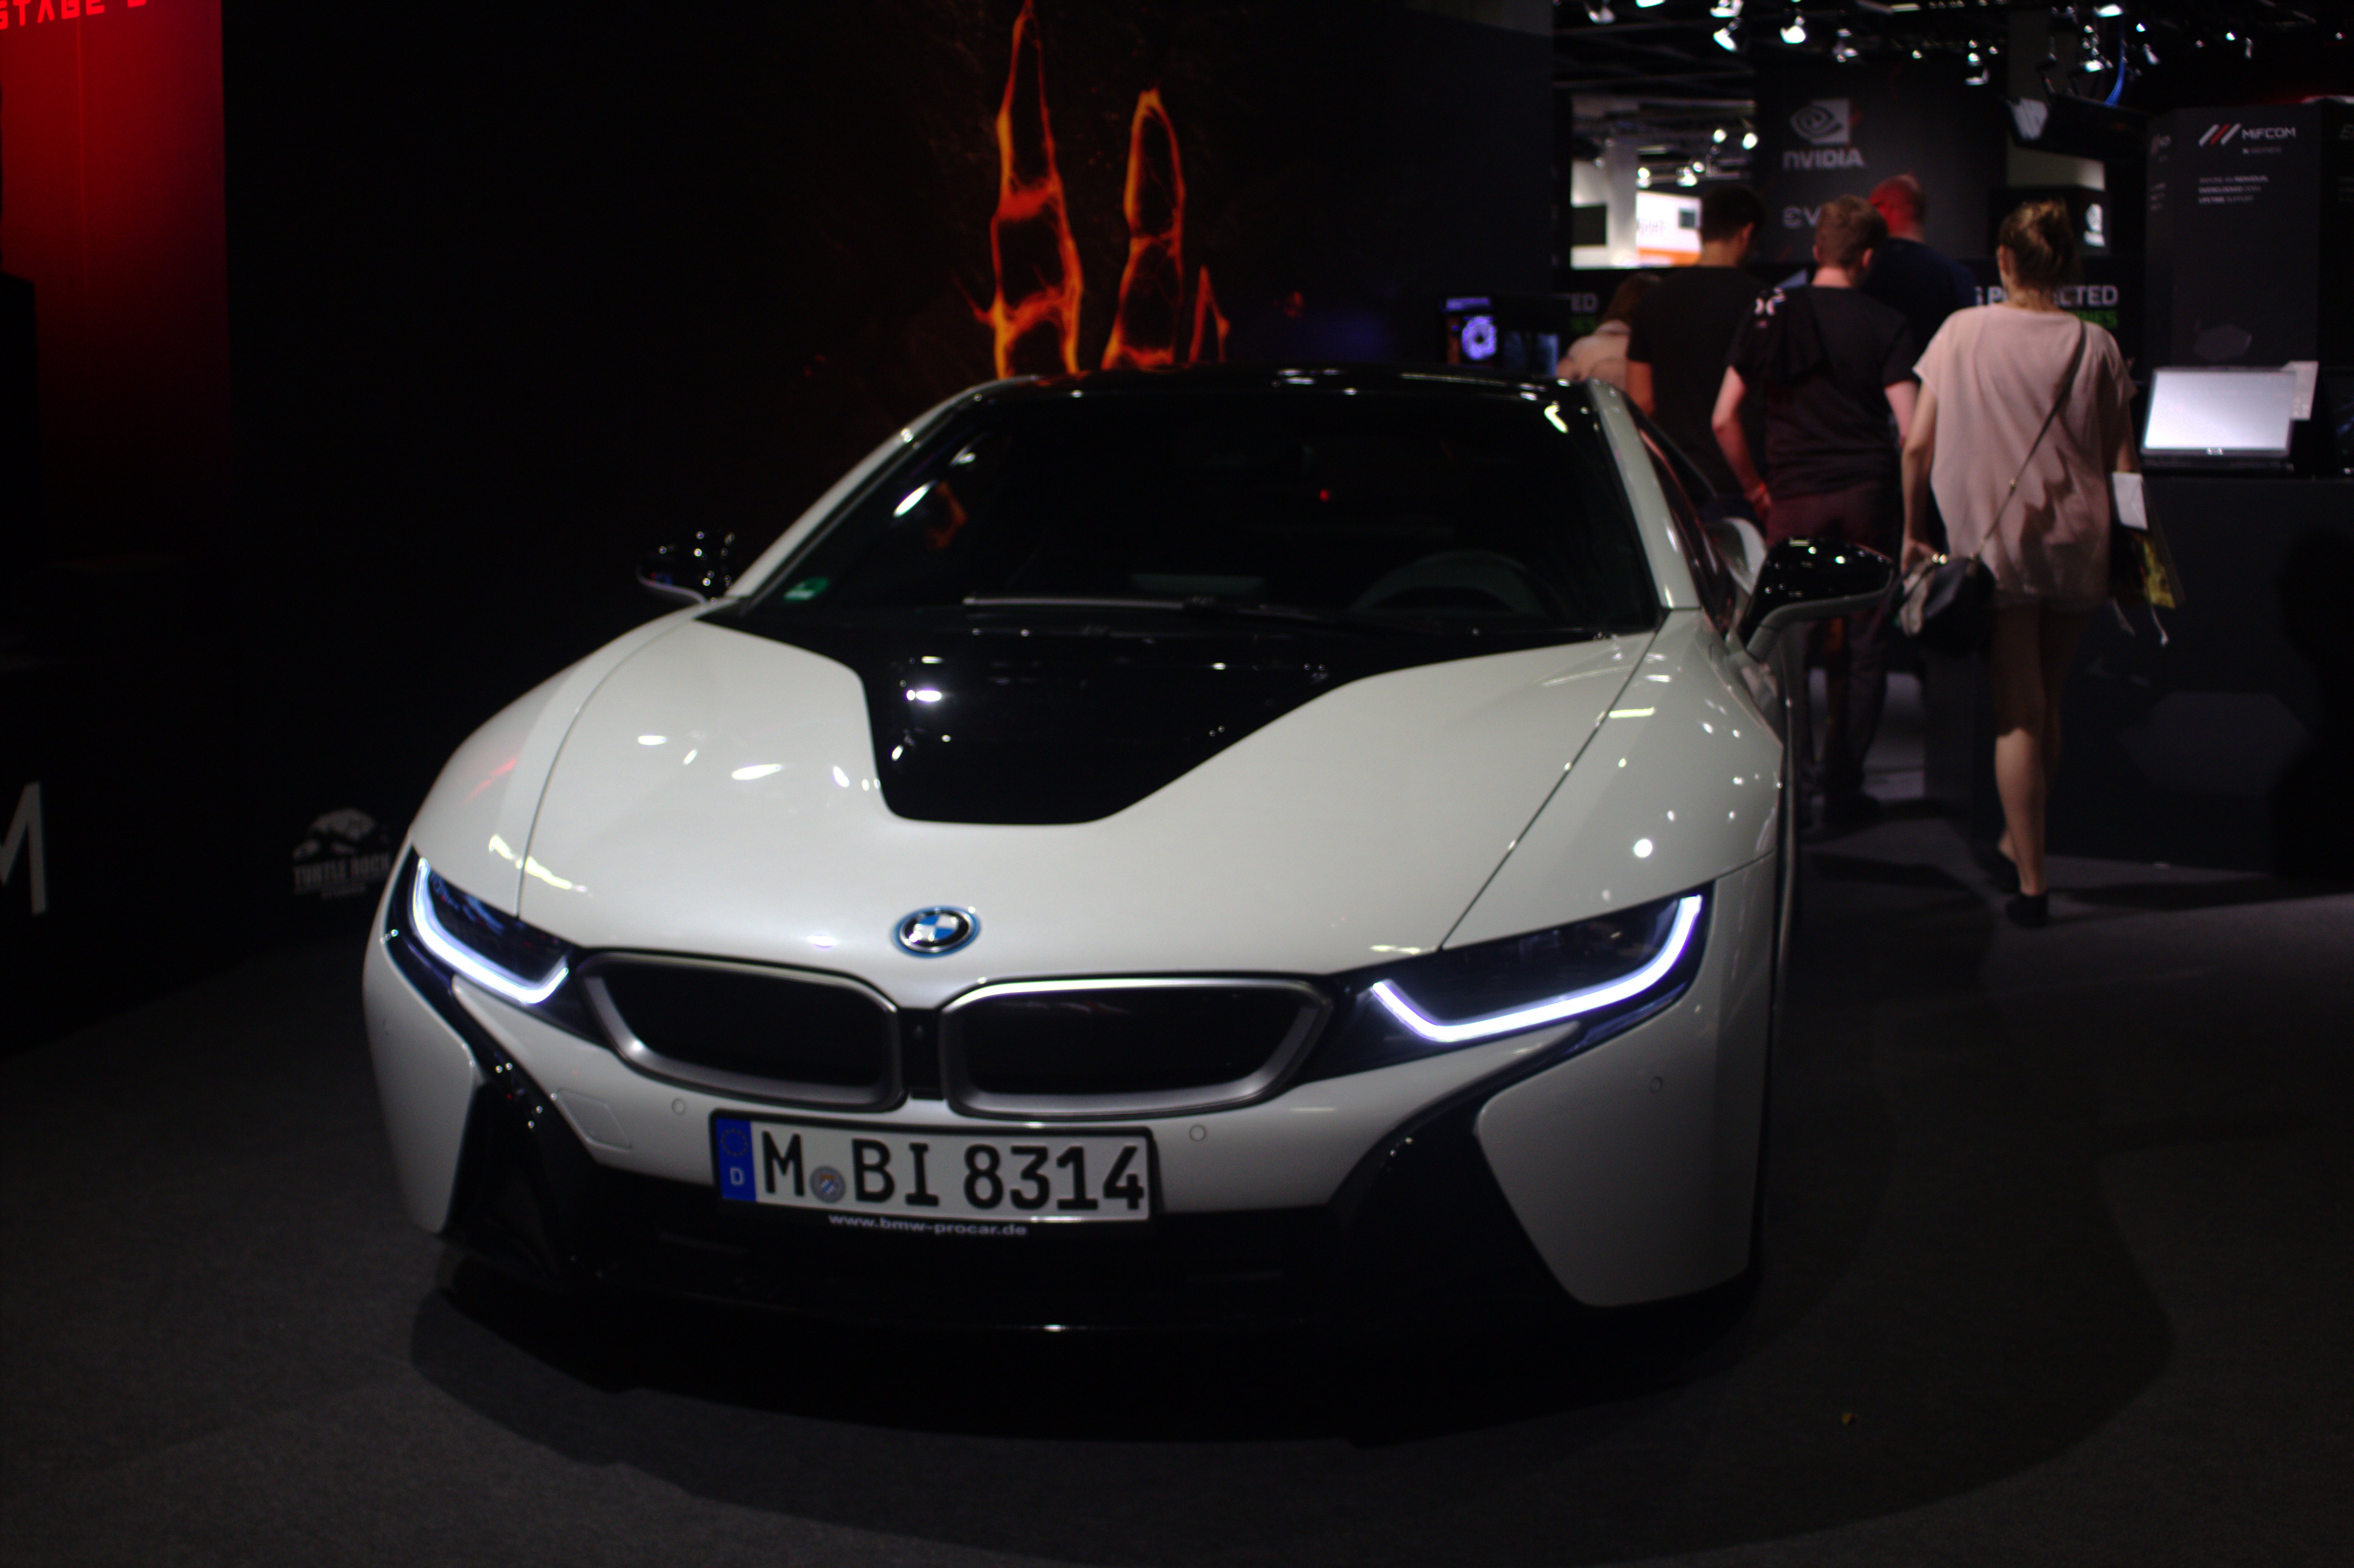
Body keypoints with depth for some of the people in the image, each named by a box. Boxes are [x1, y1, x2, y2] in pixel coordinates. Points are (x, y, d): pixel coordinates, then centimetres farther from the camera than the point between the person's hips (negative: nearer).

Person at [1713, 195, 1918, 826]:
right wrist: (1913, 515, 1)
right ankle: (1844, 788, 11)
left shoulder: (1772, 313, 3)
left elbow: (1724, 418, 0)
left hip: (1795, 498, 1)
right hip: (1867, 495, -1)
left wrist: (1755, 489, 12)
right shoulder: (1884, 325, -2)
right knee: (1862, 648, 8)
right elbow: (1912, 429, -9)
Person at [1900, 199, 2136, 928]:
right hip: (2076, 541, 2)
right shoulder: (2096, 346, 0)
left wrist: (1914, 532, 9)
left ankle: (2032, 881, -5)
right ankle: (2019, 841, 33)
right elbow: (2122, 465, 3)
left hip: (1992, 540, -2)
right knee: (2046, 703, 19)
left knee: (2016, 716, -1)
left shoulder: (1964, 331, -3)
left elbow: (1918, 445, -3)